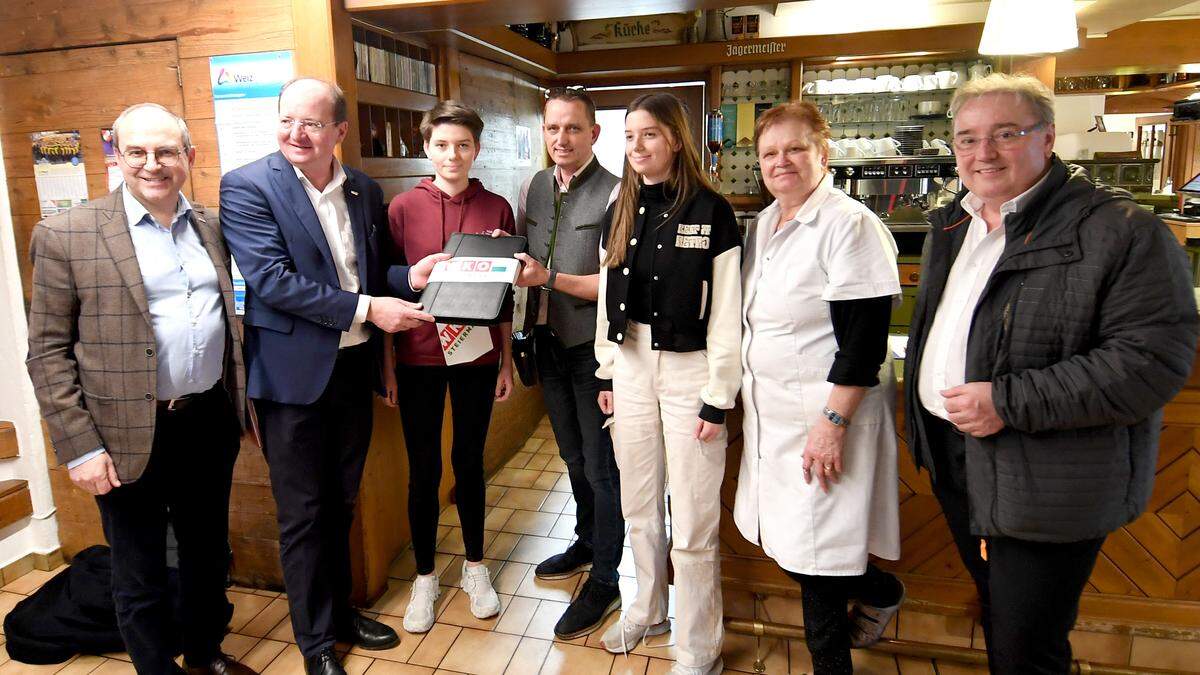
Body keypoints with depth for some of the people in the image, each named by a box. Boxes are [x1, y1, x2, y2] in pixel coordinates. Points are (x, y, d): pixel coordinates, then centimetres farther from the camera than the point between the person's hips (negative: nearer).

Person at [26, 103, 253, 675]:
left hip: (210, 423, 4)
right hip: (130, 438, -4)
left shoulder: (212, 227, 5)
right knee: (140, 579, 13)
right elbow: (48, 354, -7)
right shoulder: (66, 236, -8)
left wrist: (239, 403, 7)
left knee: (208, 552, 22)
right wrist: (80, 449, -10)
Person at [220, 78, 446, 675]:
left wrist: (408, 277, -9)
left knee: (340, 505, 20)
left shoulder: (364, 190, 6)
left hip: (354, 368, 5)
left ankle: (340, 611, 40)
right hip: (294, 373, -5)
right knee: (303, 514, 9)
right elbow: (270, 278, -19)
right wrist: (365, 307, -24)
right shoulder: (247, 187, -10)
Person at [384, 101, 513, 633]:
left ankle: (475, 566, 33)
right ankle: (425, 576, 28)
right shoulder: (403, 207, -3)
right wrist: (387, 364, 0)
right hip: (418, 355, -1)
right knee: (424, 469, 9)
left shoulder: (496, 209, 0)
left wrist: (507, 361, 6)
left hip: (477, 354, 1)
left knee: (469, 460, 13)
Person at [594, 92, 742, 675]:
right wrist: (607, 374, 11)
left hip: (690, 373, -5)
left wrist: (717, 400, -11)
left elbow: (726, 316, -10)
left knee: (692, 524, 3)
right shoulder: (620, 212, 8)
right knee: (639, 507, 17)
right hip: (632, 370, 5)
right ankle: (648, 611, 39)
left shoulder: (711, 213, -9)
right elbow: (607, 298, 12)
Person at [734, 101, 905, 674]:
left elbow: (864, 339, -20)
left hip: (827, 413, -8)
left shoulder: (849, 225, -16)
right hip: (772, 410, 8)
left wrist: (833, 422, -22)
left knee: (811, 551, 0)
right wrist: (746, 398, 19)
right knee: (786, 536, 16)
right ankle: (878, 591, 39)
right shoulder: (763, 225, 10)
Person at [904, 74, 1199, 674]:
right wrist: (923, 415, 15)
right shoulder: (951, 226, 9)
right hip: (954, 463, 7)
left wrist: (1009, 404, -26)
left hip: (1045, 486, -7)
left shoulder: (1120, 231, -16)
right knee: (996, 621, 27)